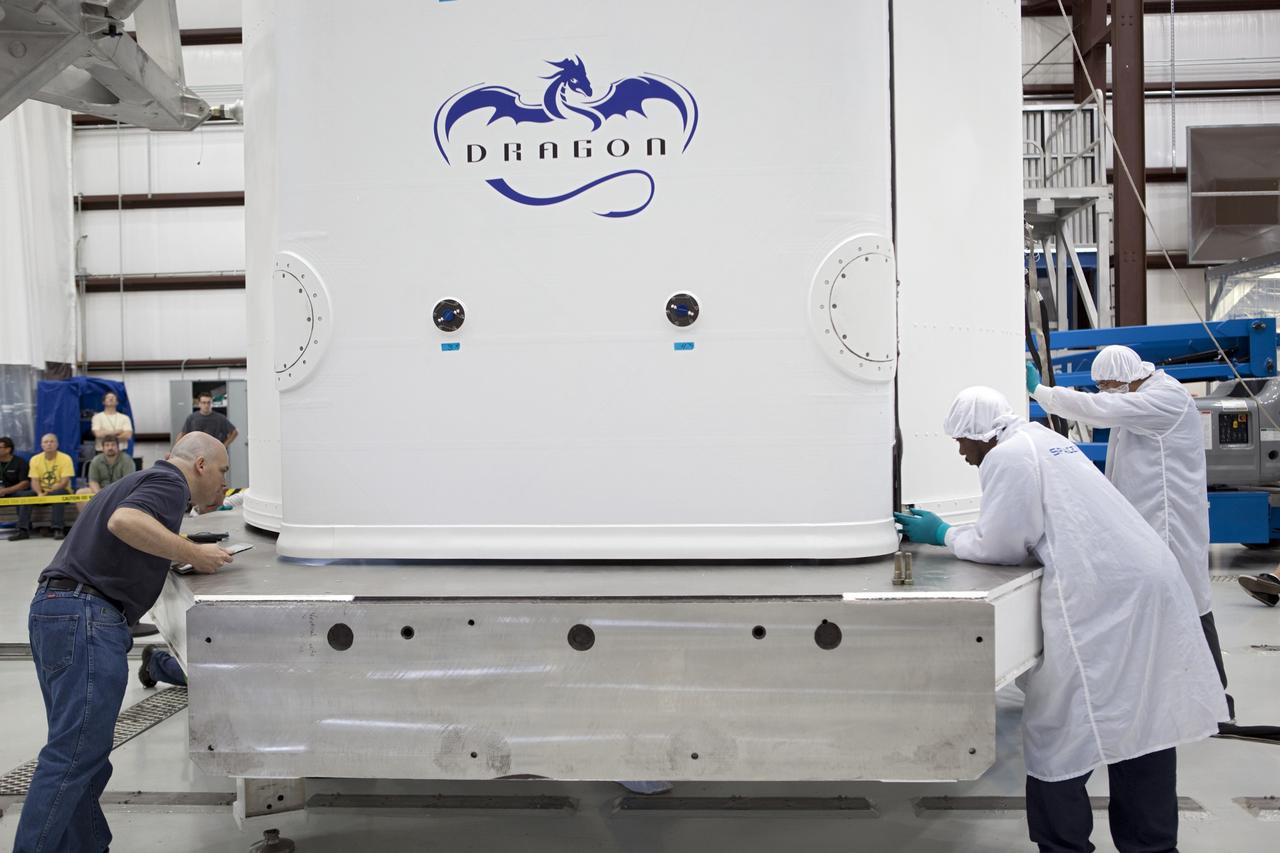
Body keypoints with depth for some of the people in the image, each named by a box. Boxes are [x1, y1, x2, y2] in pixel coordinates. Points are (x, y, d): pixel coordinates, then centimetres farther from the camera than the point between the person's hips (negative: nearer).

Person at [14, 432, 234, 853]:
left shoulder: (140, 480, 24)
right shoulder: (169, 481, -5)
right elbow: (124, 521, -24)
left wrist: (183, 555, 21)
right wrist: (194, 554, -18)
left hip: (54, 610, 10)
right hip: (87, 617, -10)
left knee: (79, 750, 13)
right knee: (75, 755, -8)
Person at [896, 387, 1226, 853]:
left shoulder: (1006, 456, -7)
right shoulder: (1046, 439, 22)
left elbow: (999, 546, -8)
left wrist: (943, 534, 7)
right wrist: (953, 531, 22)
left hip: (1100, 596, -10)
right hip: (1145, 584, 10)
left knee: (1058, 732, 2)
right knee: (1141, 722, 15)